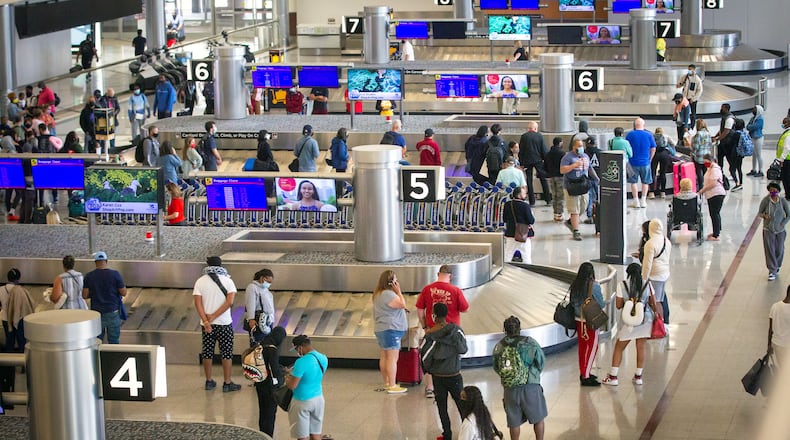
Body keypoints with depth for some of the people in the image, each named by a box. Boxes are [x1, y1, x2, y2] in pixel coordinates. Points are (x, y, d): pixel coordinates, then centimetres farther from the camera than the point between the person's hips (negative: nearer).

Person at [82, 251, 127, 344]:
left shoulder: (89, 276, -4)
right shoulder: (115, 274, -9)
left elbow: (85, 295, -3)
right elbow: (123, 293, -6)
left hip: (97, 312, 1)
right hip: (113, 312, -1)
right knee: (114, 341, 7)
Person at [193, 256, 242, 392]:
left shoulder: (200, 282, 0)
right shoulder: (227, 281, -4)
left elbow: (198, 303, -9)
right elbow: (230, 302, -15)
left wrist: (205, 321, -14)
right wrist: (213, 316, -14)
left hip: (206, 324, 2)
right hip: (224, 324, -2)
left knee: (207, 353, 12)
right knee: (226, 353, 5)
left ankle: (209, 381, 20)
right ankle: (227, 384, 7)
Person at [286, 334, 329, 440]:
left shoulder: (301, 362, -26)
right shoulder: (323, 358, -2)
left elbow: (292, 385, -21)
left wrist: (287, 378, 0)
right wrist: (294, 373, 16)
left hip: (303, 401, -7)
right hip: (319, 398, 7)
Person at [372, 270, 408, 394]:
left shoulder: (378, 294, 15)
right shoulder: (388, 294, -19)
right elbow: (402, 304, -21)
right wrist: (398, 291, -13)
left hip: (381, 329, 11)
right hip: (390, 329, -11)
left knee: (384, 358, 14)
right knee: (392, 358, -9)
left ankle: (387, 383, 22)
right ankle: (392, 386, -11)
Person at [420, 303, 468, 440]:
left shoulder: (430, 334, -14)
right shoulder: (455, 330, -11)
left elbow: (424, 356, -9)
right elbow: (463, 349, -3)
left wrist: (427, 369, 10)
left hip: (437, 376, -1)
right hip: (454, 375, 1)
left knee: (442, 405, 11)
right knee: (461, 403, 13)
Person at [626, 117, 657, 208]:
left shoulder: (630, 134, -6)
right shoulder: (649, 135, -4)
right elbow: (653, 149, 1)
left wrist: (628, 159, 15)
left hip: (633, 162, -1)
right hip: (645, 162, 1)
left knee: (634, 182, 9)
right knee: (645, 182, 13)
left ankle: (636, 202, 7)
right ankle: (643, 201, 12)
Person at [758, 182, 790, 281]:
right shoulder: (765, 200, -9)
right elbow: (759, 213, 1)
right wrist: (764, 215, -20)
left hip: (780, 230, 1)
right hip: (768, 230, -1)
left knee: (779, 250, 9)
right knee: (769, 250, -7)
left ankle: (777, 266, 35)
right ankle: (772, 271, -2)